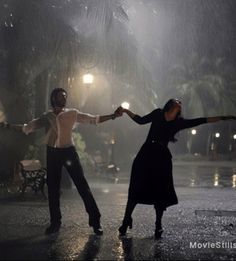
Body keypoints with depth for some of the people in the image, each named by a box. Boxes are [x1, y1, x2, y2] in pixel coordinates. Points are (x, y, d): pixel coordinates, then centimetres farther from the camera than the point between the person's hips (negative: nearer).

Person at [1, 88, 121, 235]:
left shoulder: (73, 113, 4)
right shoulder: (47, 117, 9)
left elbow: (93, 119, 2)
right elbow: (27, 127, 17)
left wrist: (112, 116, -7)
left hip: (69, 151, -2)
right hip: (52, 153, 2)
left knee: (82, 186, -6)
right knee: (53, 188, 7)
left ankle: (95, 220, -1)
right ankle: (55, 222, 19)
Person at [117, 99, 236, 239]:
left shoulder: (179, 122, 10)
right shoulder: (158, 114, 7)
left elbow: (202, 121, 10)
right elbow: (141, 120, 13)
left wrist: (224, 117, 9)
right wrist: (126, 111, 4)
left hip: (162, 159, 2)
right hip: (146, 155, -2)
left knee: (161, 192, 4)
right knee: (136, 189, 0)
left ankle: (158, 225, 19)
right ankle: (126, 220, 13)